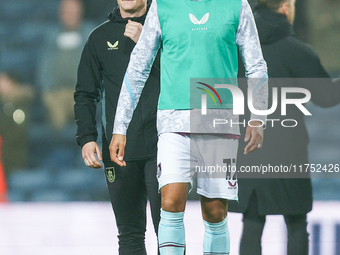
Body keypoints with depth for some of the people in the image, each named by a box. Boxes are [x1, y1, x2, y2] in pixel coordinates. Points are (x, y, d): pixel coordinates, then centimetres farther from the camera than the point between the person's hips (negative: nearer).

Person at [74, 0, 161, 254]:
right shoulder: (100, 37, 13)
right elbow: (85, 94, 13)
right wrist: (87, 138, -1)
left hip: (161, 147, -2)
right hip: (119, 150, 2)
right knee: (130, 234, 4)